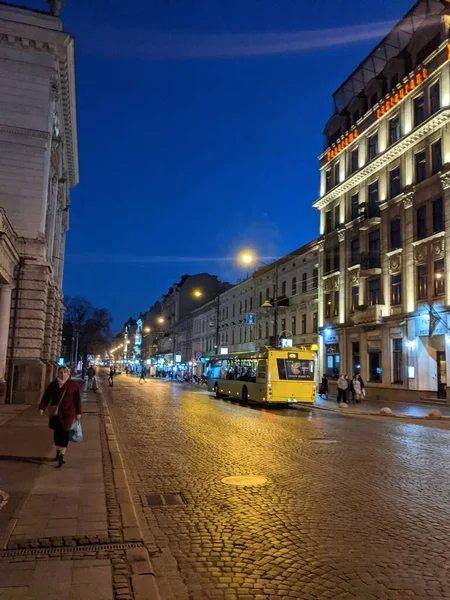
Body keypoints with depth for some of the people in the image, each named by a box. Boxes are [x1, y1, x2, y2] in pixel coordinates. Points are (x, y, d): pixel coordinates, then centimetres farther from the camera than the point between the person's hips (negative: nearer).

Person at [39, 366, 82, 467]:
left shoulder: (73, 385, -3)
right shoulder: (53, 384, 4)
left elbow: (77, 399, -1)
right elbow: (46, 396, 4)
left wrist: (78, 413, -2)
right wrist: (42, 407, -8)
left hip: (68, 412, -3)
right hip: (55, 412, 3)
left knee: (64, 433, -7)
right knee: (57, 432, 12)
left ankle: (62, 456, -8)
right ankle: (58, 452, 33)